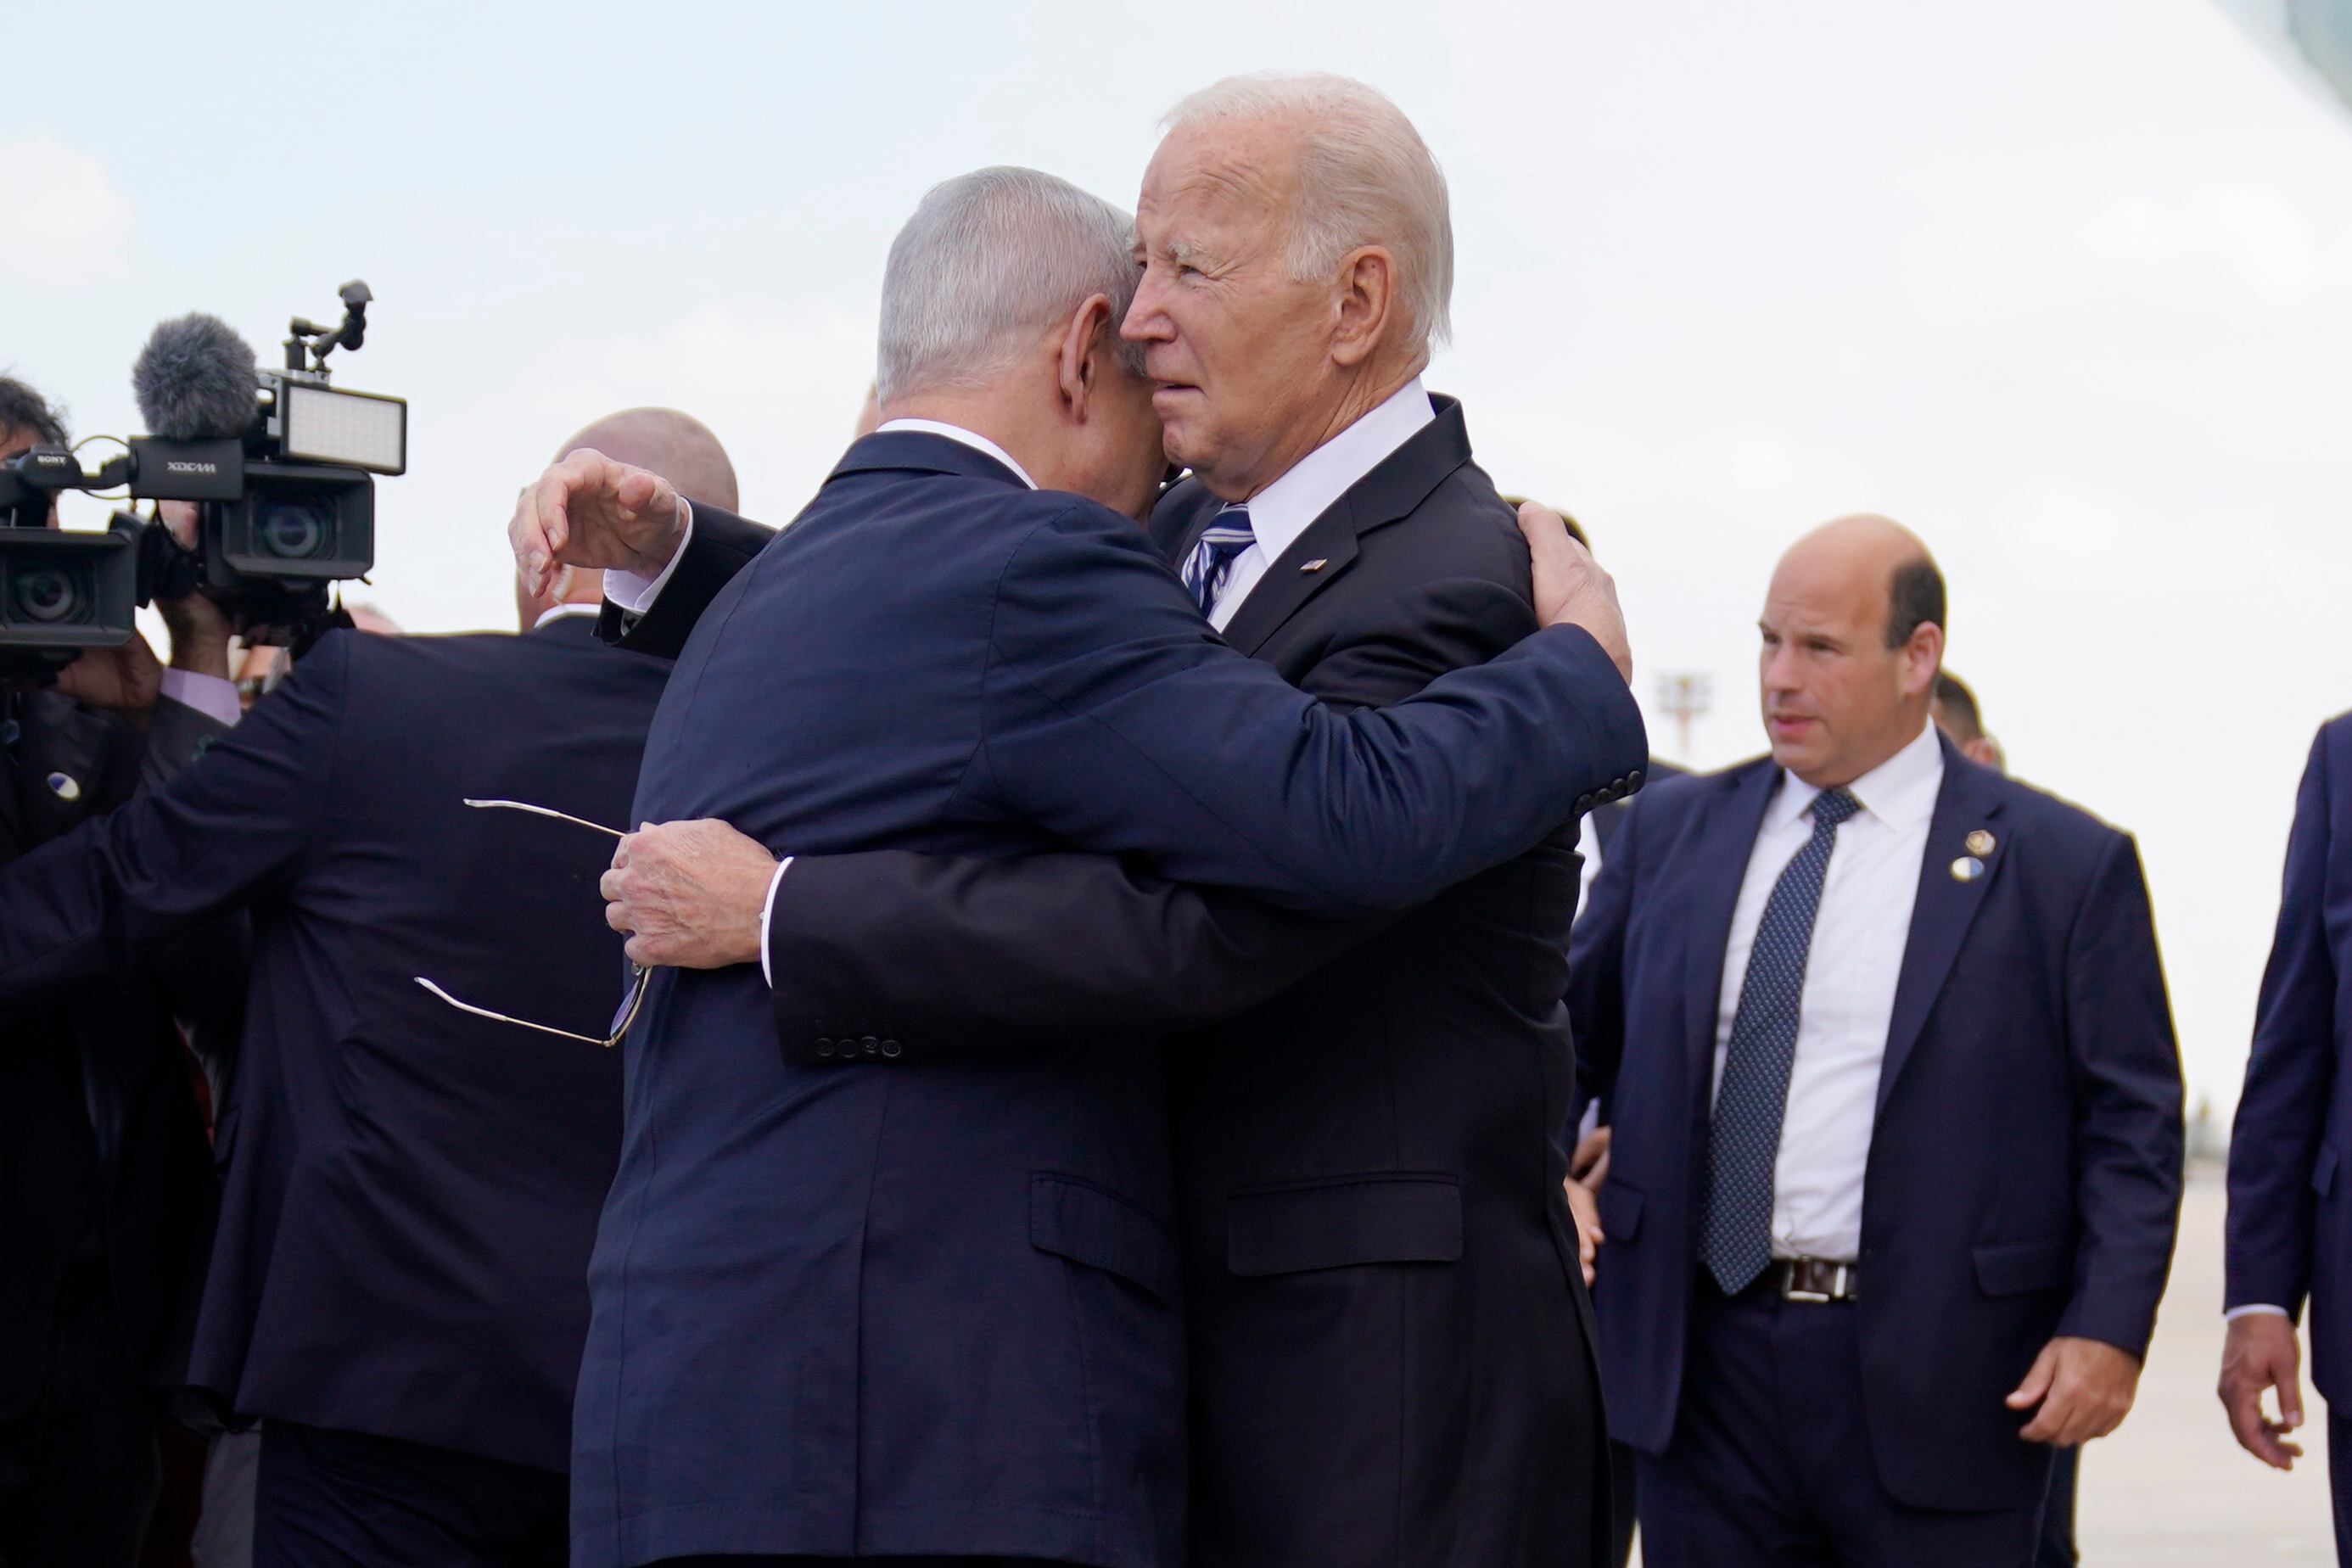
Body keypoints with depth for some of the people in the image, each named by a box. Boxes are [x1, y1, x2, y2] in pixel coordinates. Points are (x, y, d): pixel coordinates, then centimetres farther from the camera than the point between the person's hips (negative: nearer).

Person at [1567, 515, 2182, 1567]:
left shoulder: (2064, 864, 1)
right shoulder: (1673, 831, 13)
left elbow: (2133, 1121, 0)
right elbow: (1575, 1031, 18)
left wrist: (2107, 1327, -11)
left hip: (1935, 1384, -3)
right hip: (1706, 1355, 3)